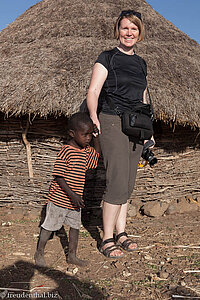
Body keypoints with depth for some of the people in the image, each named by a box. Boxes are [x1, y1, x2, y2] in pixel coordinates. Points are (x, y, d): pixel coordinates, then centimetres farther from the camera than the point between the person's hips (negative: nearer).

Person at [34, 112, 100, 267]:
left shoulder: (86, 150, 3)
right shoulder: (66, 151, -21)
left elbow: (97, 153, 25)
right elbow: (58, 176, -20)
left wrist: (96, 135, 10)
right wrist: (72, 195, -24)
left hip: (75, 200, 7)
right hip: (59, 199, -7)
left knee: (75, 226, 16)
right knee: (49, 226, 8)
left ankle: (72, 255, 32)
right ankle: (39, 253, 28)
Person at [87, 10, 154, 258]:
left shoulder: (141, 63, 18)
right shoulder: (107, 58, 1)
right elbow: (93, 91, -9)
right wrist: (94, 117, -24)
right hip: (113, 123, -6)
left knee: (128, 186, 8)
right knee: (118, 184, -12)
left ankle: (121, 234, 20)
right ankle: (107, 240, 1)